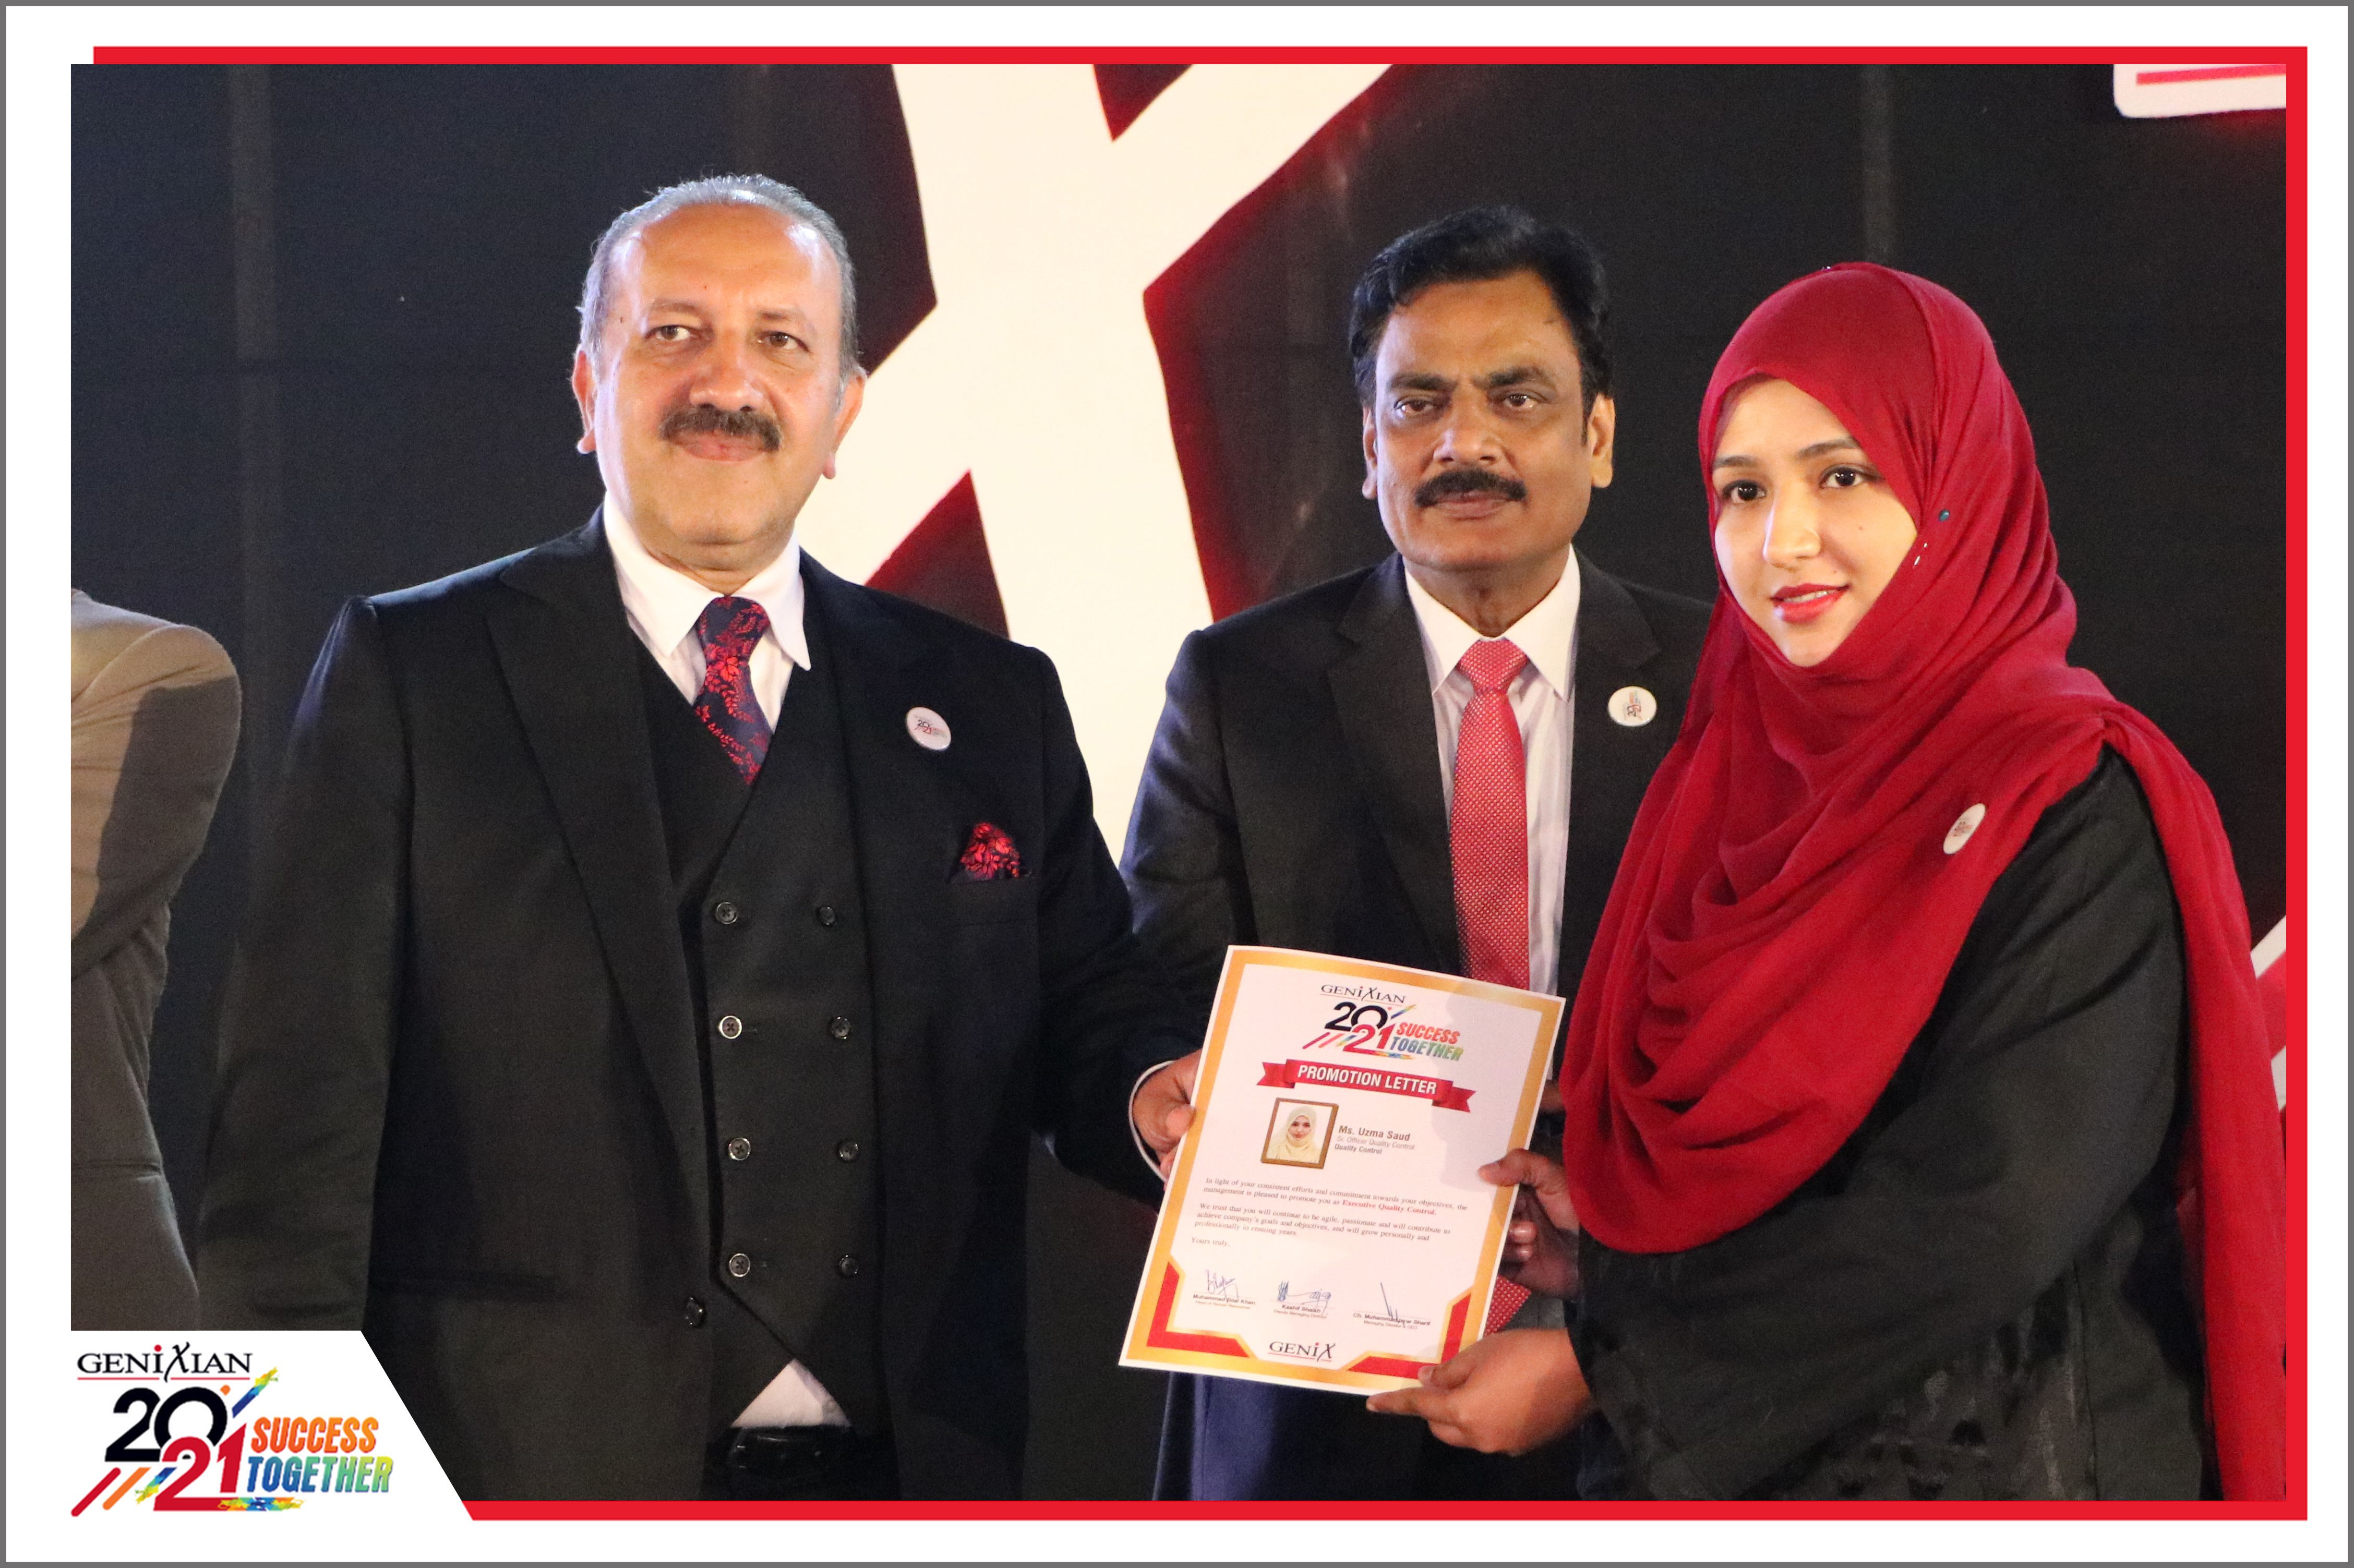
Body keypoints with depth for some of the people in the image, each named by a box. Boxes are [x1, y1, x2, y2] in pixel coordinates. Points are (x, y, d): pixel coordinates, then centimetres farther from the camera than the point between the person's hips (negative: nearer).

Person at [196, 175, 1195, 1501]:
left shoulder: (989, 706, 11)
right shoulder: (407, 676, 2)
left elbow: (1092, 1038, 13)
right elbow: (304, 1107, -3)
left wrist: (1164, 1106, -11)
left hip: (910, 1476, 3)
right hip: (530, 1472, -3)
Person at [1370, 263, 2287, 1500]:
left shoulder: (2077, 806, -15)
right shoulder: (1731, 781, 5)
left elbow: (1986, 1214, -21)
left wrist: (1603, 1367, -17)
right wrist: (1613, 1236, -8)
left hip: (1978, 1485, -6)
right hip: (1711, 1481, 6)